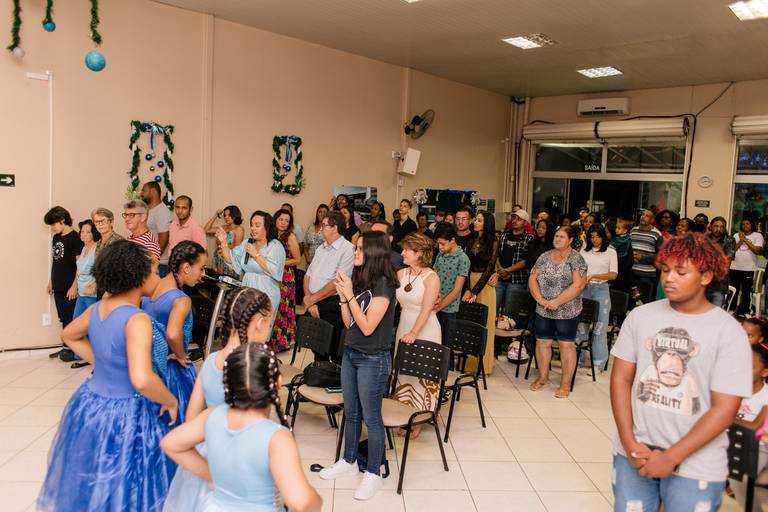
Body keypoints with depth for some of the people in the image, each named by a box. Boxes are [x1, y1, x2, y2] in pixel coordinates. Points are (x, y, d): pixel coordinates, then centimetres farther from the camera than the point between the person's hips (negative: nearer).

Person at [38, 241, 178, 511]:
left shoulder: (97, 308, -2)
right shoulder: (137, 319, -28)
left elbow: (69, 336, 20)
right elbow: (141, 380, -38)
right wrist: (171, 402, -21)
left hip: (90, 404, 8)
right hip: (125, 415, -8)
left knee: (91, 484, 28)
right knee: (124, 490, 12)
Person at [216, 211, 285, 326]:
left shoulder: (276, 247, -7)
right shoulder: (246, 243, 11)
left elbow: (274, 270, -20)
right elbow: (231, 260, 8)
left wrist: (256, 254, -17)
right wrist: (223, 242, -4)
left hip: (266, 296, -5)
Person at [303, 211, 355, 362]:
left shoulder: (348, 249, -11)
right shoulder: (321, 248, 15)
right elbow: (308, 276, 13)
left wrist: (312, 299, -10)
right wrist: (309, 300, -3)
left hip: (332, 306, -7)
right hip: (313, 305, 7)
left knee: (334, 349, 0)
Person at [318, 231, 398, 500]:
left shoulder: (383, 283, -17)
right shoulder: (359, 279, 4)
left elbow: (367, 327, -21)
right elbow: (348, 324, 7)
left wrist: (350, 294, -20)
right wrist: (342, 295, -4)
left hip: (372, 360, -7)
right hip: (350, 354, 7)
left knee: (371, 417, 6)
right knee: (351, 413, 20)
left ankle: (373, 473, 21)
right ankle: (349, 461, 37)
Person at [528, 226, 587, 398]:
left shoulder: (576, 259, -7)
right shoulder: (544, 257, 7)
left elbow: (578, 285, -16)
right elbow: (532, 279, 5)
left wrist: (557, 302, -19)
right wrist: (540, 299, -10)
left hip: (567, 312, -4)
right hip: (543, 311, 5)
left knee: (566, 345, 3)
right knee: (542, 342, 10)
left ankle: (566, 383, 14)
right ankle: (543, 377, 27)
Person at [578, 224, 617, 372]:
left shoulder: (610, 252, 1)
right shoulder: (584, 251, 9)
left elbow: (613, 275, -5)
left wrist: (593, 276, -16)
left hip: (601, 289, -3)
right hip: (584, 289, 3)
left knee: (600, 327, -1)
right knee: (580, 325, 7)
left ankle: (598, 363, 7)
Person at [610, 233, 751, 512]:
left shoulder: (729, 332, -9)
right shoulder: (640, 316, -2)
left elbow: (724, 408, -11)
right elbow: (621, 378, 0)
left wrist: (671, 458, -14)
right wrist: (630, 444, -8)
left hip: (695, 466, -2)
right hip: (634, 455, 2)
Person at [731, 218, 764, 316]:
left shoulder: (757, 236, 2)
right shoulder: (736, 235, 10)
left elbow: (757, 250, -11)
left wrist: (745, 240, -10)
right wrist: (741, 241, -9)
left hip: (749, 269, -2)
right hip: (735, 267, 2)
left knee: (746, 292, 3)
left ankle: (742, 313, 10)